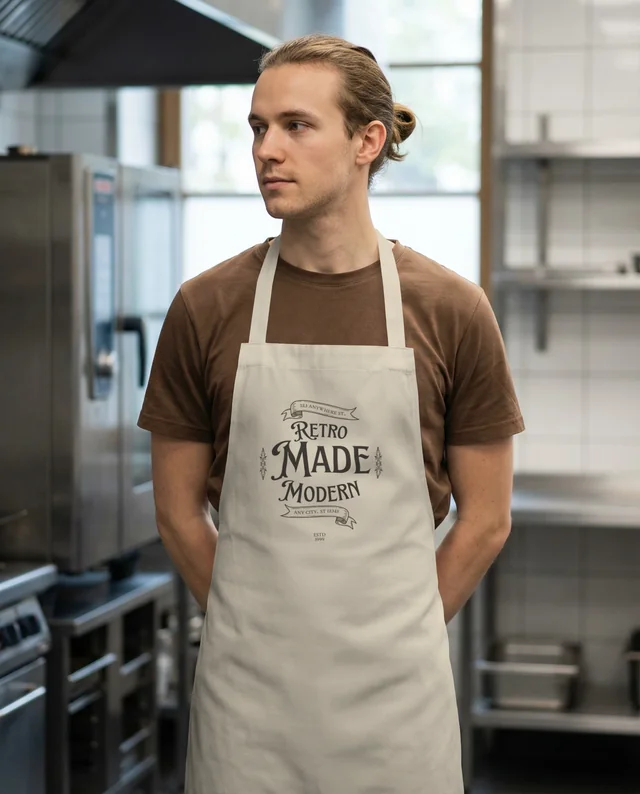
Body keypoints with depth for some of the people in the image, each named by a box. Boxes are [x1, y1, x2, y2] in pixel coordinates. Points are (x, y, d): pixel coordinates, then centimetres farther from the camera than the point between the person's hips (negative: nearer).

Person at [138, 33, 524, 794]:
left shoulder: (451, 311, -3)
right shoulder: (206, 308, -2)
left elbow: (485, 521, 3)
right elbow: (179, 512, 5)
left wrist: (399, 638, 5)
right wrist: (256, 629, 7)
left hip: (396, 689, 0)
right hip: (246, 688, 0)